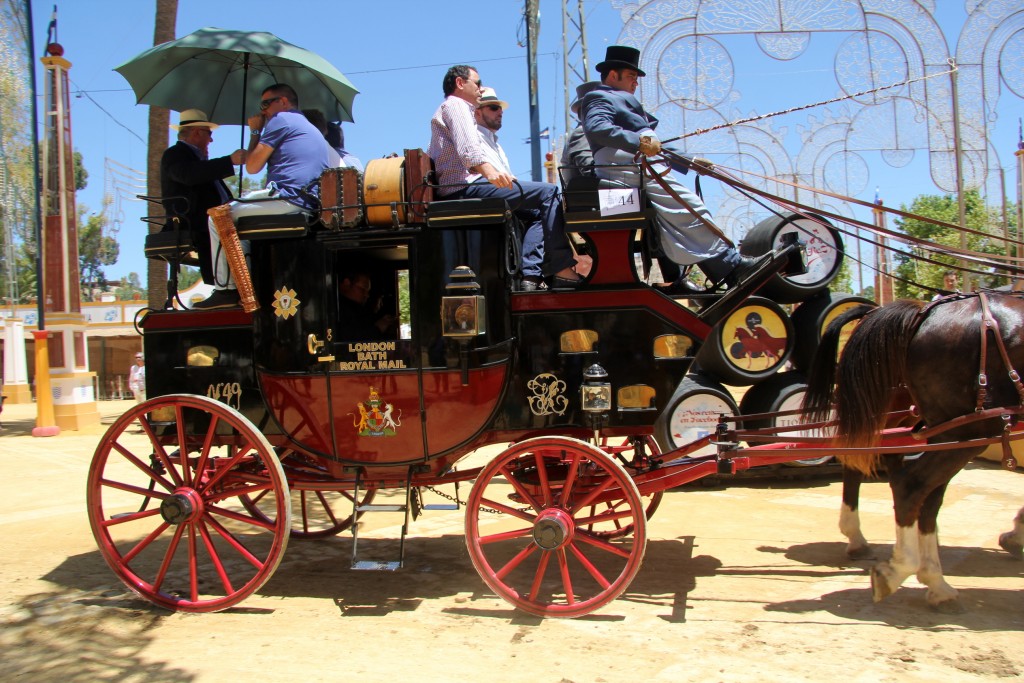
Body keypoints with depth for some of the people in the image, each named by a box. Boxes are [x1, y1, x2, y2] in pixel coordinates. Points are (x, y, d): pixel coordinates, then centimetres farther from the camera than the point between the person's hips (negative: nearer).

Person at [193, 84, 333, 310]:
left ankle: (225, 289, -3)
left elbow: (252, 166, -1)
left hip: (285, 199, -10)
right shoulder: (310, 128, 30)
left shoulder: (281, 119, 1)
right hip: (309, 205, 10)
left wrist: (255, 132, 13)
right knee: (241, 218, 28)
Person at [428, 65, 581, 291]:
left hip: (458, 191, 11)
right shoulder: (455, 105, 2)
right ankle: (562, 270, -23)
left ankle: (529, 274, -8)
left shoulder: (458, 108, 34)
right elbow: (467, 147, -18)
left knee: (536, 212, 11)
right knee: (548, 192, -16)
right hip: (466, 186, -11)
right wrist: (489, 170, -34)